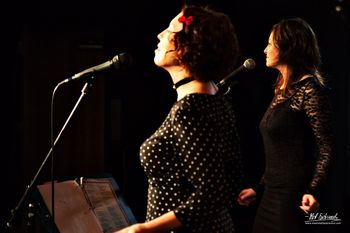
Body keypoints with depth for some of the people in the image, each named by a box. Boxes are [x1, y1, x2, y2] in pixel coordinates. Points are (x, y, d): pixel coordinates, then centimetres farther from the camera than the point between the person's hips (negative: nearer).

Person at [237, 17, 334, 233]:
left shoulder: (310, 90, -11)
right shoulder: (283, 91, 14)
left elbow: (327, 149, -15)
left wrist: (313, 191, -27)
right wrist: (259, 189, 20)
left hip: (295, 198, -8)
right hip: (272, 195, 8)